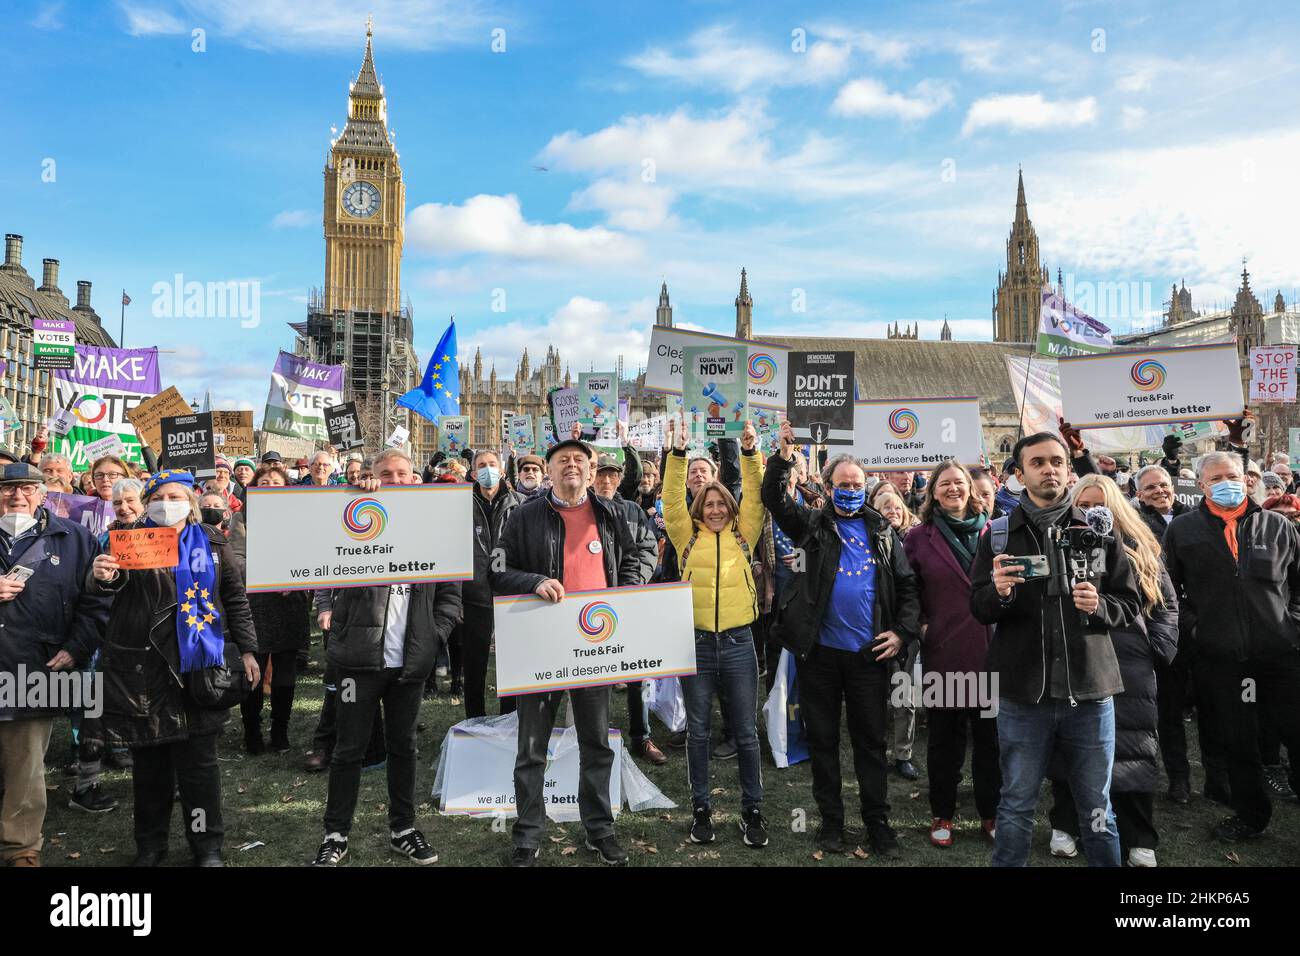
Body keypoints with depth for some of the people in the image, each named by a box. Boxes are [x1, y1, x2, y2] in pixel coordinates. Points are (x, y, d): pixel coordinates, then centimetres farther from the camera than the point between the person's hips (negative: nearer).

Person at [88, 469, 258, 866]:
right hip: (143, 666, 0)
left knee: (198, 759, 3)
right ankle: (150, 844, 25)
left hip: (198, 663, 0)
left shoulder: (212, 543, 7)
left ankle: (206, 845, 15)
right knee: (150, 759, 9)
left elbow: (236, 598, 9)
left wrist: (247, 649, 5)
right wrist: (105, 577, -36)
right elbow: (114, 581, -13)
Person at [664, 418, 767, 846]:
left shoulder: (743, 536, 8)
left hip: (738, 642, 0)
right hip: (696, 643, 0)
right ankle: (701, 808, 22)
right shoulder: (688, 537, 5)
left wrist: (750, 453, -14)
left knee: (746, 732, 7)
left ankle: (752, 810, 20)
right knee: (698, 732, 9)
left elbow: (755, 496, -2)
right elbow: (672, 499, -4)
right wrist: (678, 452, -14)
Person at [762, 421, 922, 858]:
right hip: (819, 651, -1)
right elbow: (774, 500, -11)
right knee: (823, 738, 9)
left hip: (869, 653, 1)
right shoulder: (812, 524, 4)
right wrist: (783, 458, -24)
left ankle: (877, 821, 21)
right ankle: (831, 818, 23)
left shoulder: (881, 530, 9)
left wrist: (903, 631, -2)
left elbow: (907, 584, 10)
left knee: (871, 740, 9)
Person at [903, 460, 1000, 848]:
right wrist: (916, 627, -8)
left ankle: (991, 813, 28)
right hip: (943, 654, -1)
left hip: (991, 652, 2)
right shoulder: (919, 537, 0)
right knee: (945, 738, 10)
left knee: (990, 736, 12)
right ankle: (942, 815, 25)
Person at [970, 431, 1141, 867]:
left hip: (1089, 690, 1)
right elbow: (979, 609, 1)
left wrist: (1099, 607, -14)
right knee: (1016, 807, 9)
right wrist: (999, 592, -20)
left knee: (1097, 811, 11)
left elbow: (1129, 603, 7)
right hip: (1023, 691, -1)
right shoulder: (998, 534, 4)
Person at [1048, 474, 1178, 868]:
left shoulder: (1140, 550, 7)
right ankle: (1065, 825, 25)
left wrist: (1159, 647, 3)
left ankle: (1139, 839, 19)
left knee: (1134, 753, 6)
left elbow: (1168, 604, 13)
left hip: (1130, 668, 1)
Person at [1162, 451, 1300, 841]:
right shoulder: (1183, 528, 5)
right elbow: (1168, 588, 10)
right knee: (1237, 745, 12)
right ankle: (1251, 815, 30)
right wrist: (1197, 621, 4)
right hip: (1219, 659, 0)